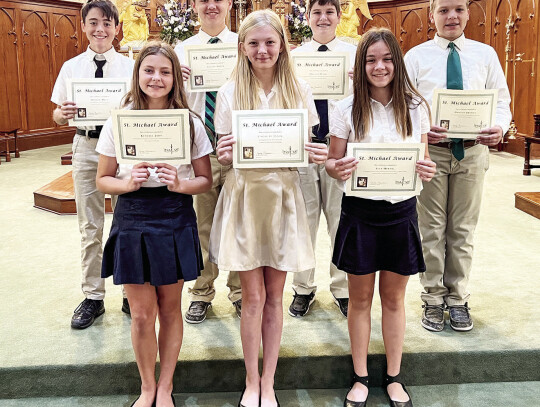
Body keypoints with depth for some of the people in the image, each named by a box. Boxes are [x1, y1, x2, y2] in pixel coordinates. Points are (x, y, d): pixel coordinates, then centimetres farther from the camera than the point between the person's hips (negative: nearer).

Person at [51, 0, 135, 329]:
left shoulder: (130, 66, 1)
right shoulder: (72, 67, 6)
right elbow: (58, 116, 8)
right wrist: (64, 113, -15)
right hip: (87, 145, 2)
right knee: (90, 227, 8)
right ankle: (93, 297, 22)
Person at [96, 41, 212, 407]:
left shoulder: (191, 123, -2)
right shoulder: (118, 123, -1)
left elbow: (206, 180, 2)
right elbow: (103, 180, 3)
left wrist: (180, 184, -18)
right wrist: (128, 182, -17)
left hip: (176, 222, 0)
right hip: (133, 221, 0)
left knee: (170, 308, 12)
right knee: (142, 315, 6)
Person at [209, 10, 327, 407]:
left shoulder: (299, 90, 2)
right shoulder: (230, 92, -1)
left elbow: (306, 148, 7)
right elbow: (225, 154, 1)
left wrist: (316, 154, -16)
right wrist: (225, 155, -23)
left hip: (283, 196, 1)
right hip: (245, 195, -1)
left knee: (274, 296, 9)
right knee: (253, 296, 3)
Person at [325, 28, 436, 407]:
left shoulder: (415, 107, 0)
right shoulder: (348, 109, -4)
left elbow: (424, 160, 7)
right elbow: (333, 161, 0)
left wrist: (428, 171, -16)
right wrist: (337, 169, -23)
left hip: (401, 212, 1)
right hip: (360, 212, -1)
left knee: (394, 297, 13)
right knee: (360, 298, 10)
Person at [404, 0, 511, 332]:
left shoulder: (485, 54, 7)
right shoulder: (417, 56, 2)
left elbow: (502, 100, 6)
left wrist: (500, 127, -16)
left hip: (472, 151, 2)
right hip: (430, 150, -2)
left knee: (463, 230, 10)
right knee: (432, 229, 5)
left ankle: (458, 298, 24)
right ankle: (434, 299, 18)